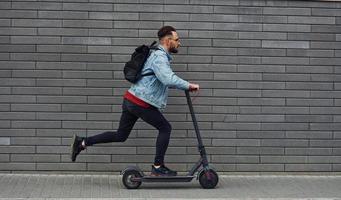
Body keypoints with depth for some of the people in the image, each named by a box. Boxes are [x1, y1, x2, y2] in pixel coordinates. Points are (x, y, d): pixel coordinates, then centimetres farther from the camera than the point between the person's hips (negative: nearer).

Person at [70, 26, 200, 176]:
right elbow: (169, 79, -29)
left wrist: (185, 86, 17)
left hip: (130, 100, 10)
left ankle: (82, 142, 15)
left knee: (120, 136, 15)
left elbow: (165, 81, 26)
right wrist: (188, 85, -19)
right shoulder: (159, 57, -13)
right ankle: (158, 167, 8)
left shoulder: (159, 56, 20)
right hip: (141, 103, -10)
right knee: (165, 128, 3)